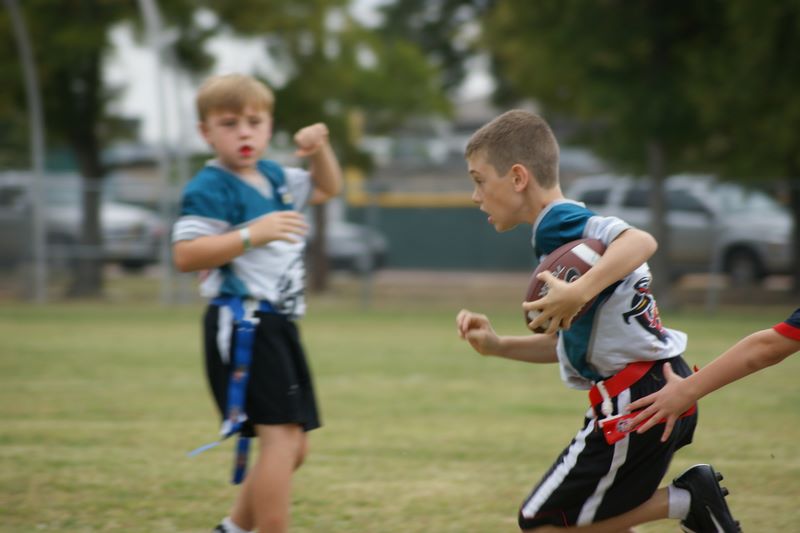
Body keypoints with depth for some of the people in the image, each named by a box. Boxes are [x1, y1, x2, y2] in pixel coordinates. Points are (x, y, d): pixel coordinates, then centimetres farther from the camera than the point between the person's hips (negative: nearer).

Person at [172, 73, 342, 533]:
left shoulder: (275, 177, 15)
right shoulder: (210, 189, -10)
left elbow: (327, 188, 32)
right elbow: (185, 255, -20)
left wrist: (320, 148, 12)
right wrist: (252, 235, -26)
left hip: (277, 325, 9)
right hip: (242, 325, -9)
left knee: (296, 447, 13)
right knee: (280, 435, -19)